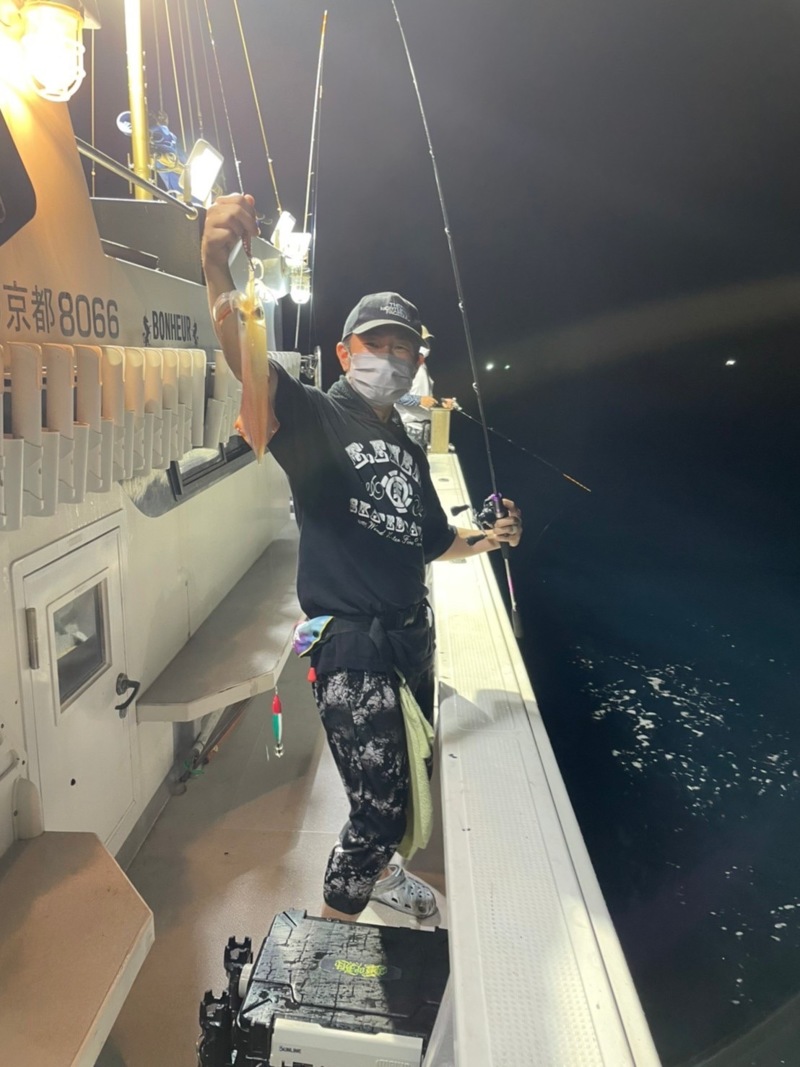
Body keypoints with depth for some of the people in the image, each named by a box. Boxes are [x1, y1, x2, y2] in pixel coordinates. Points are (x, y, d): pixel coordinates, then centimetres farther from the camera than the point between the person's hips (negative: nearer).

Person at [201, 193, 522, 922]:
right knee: (381, 805, -3)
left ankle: (376, 870, 50)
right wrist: (217, 265, -43)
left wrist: (486, 541, 7)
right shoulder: (317, 418, -7)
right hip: (351, 640, -7)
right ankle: (334, 922, 22)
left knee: (397, 776, 23)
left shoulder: (408, 448, 14)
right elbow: (249, 363, -28)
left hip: (410, 632, 7)